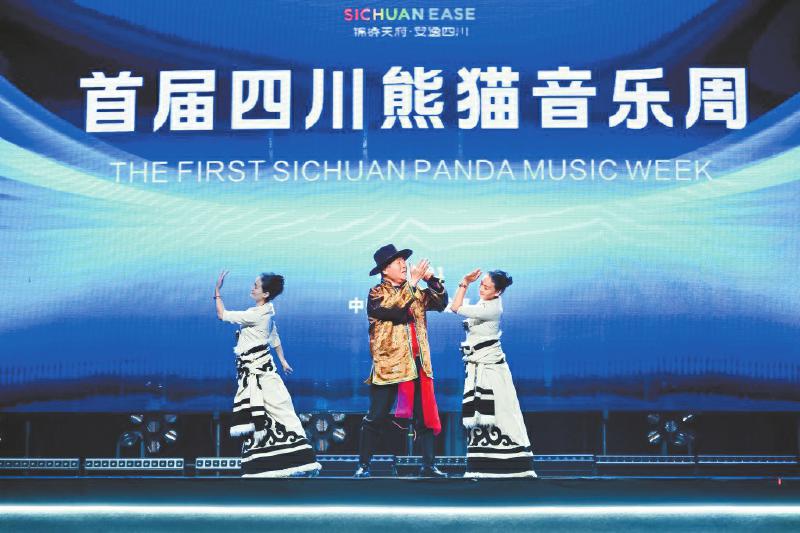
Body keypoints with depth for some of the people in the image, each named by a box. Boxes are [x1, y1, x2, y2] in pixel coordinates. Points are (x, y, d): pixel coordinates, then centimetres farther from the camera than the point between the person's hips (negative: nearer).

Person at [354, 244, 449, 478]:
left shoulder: (416, 293, 14)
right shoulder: (377, 294, -4)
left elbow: (441, 303, 7)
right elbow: (396, 311, -22)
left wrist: (432, 280, -6)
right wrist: (411, 283, -20)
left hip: (419, 364, 5)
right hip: (389, 364, -5)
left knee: (426, 417, 7)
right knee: (376, 418, 0)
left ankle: (428, 465, 15)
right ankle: (363, 465, 9)